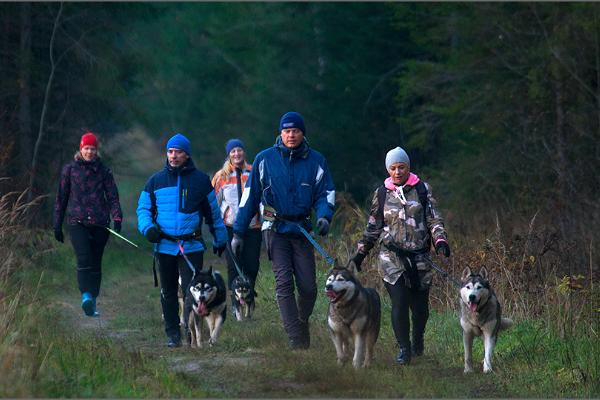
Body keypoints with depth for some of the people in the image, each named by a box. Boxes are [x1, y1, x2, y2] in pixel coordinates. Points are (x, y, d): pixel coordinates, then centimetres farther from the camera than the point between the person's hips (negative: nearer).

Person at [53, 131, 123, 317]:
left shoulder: (104, 171, 10)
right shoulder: (70, 169, 9)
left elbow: (112, 197, 4)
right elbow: (61, 198, 13)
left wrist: (117, 218, -14)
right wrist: (57, 225, 11)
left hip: (99, 223, 2)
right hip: (77, 222, -2)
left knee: (96, 263, 5)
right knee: (84, 259, -21)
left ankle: (92, 302, 14)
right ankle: (86, 295, -33)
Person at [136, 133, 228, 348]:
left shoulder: (200, 180, 6)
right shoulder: (156, 180, 8)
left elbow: (213, 212, 13)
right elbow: (143, 208, 13)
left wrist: (220, 238, 14)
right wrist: (147, 227, -7)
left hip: (192, 246, -2)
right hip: (165, 246, 2)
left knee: (192, 290, -10)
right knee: (168, 292, 7)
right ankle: (172, 334, 16)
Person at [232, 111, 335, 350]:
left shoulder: (315, 161, 5)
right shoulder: (265, 159, 3)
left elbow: (325, 193, 6)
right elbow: (250, 196, 6)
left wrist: (324, 216, -16)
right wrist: (238, 232, 4)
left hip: (302, 229, 2)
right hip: (275, 229, -1)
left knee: (308, 286, -1)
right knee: (284, 282, -12)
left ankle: (301, 323, 26)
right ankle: (295, 339, -14)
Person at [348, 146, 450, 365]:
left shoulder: (422, 189, 6)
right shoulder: (382, 193, 9)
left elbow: (434, 219, 5)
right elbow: (373, 227, 16)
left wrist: (440, 240, -12)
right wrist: (360, 253, 14)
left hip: (419, 256, 0)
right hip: (391, 256, 0)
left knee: (420, 306, 3)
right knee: (399, 303, -12)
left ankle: (418, 341, 30)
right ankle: (404, 349, -2)